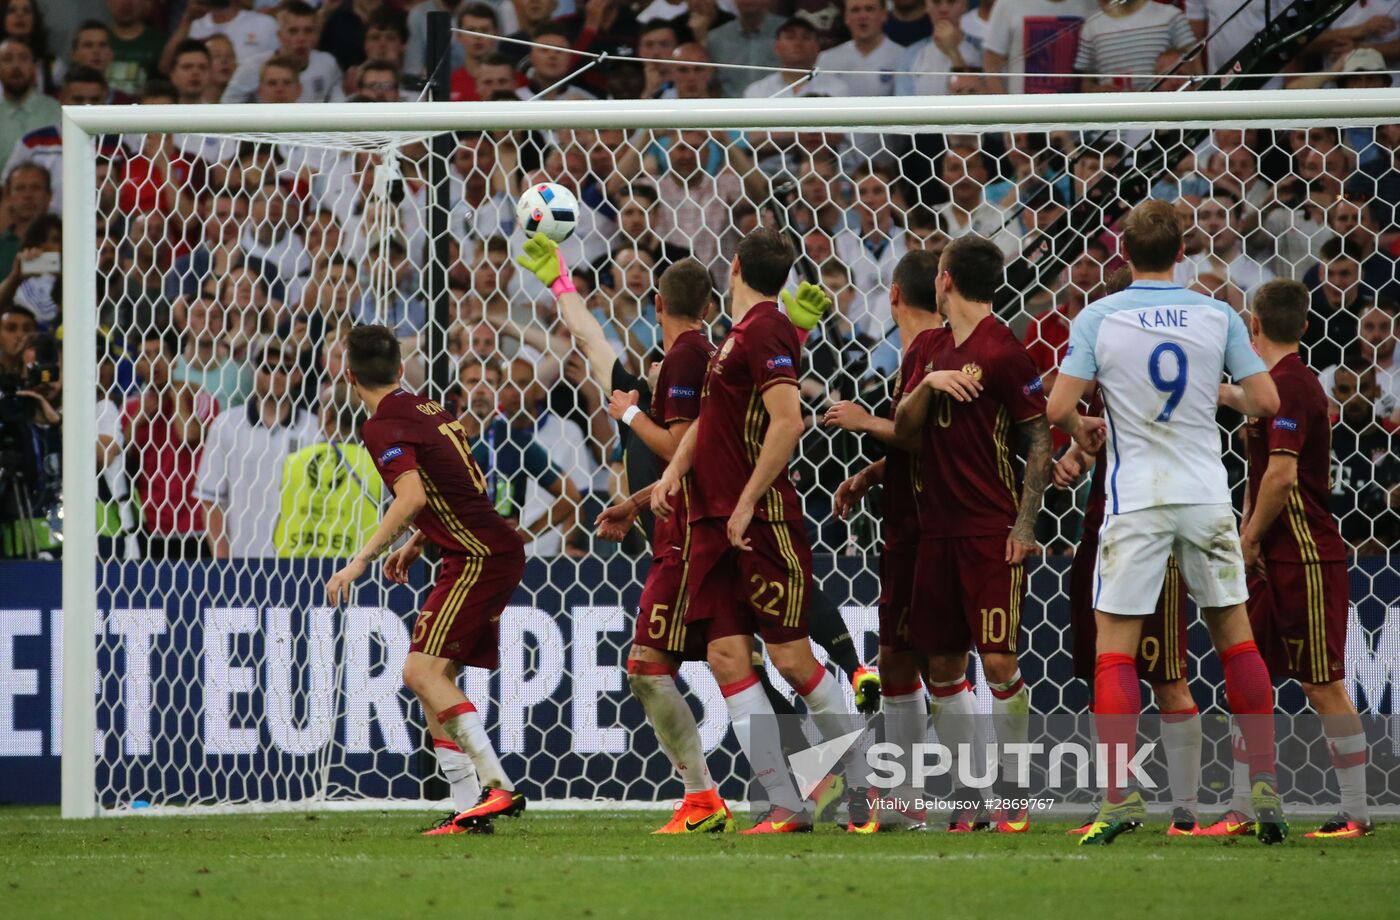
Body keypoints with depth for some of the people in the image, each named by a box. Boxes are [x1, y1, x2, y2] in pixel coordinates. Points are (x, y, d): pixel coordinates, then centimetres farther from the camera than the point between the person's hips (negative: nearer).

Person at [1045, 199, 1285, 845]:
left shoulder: (1097, 319, -6)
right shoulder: (1217, 317, -1)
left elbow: (1058, 408, -11)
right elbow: (1266, 401, -1)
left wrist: (1083, 429, 11)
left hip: (1136, 501, -2)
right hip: (1206, 496, 2)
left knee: (1114, 647, 2)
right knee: (1235, 636, 12)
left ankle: (1119, 797, -9)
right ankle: (1265, 786, 8)